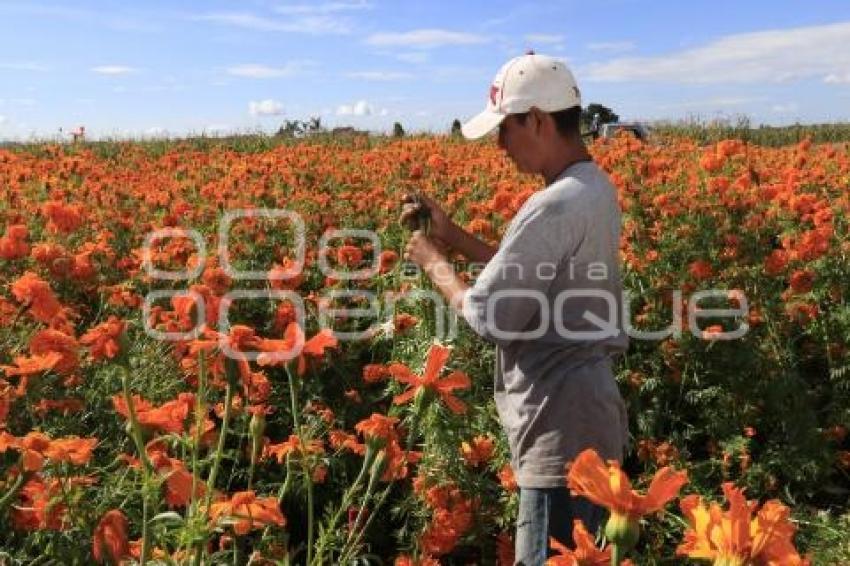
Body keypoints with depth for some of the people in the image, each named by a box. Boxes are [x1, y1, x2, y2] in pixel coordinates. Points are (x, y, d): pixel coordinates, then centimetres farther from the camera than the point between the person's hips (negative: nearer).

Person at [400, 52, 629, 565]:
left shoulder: (554, 208, -24)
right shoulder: (595, 188, 7)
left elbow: (488, 318, -21)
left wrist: (434, 261, -4)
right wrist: (451, 233, 9)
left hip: (562, 428, -10)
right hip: (588, 415, 10)